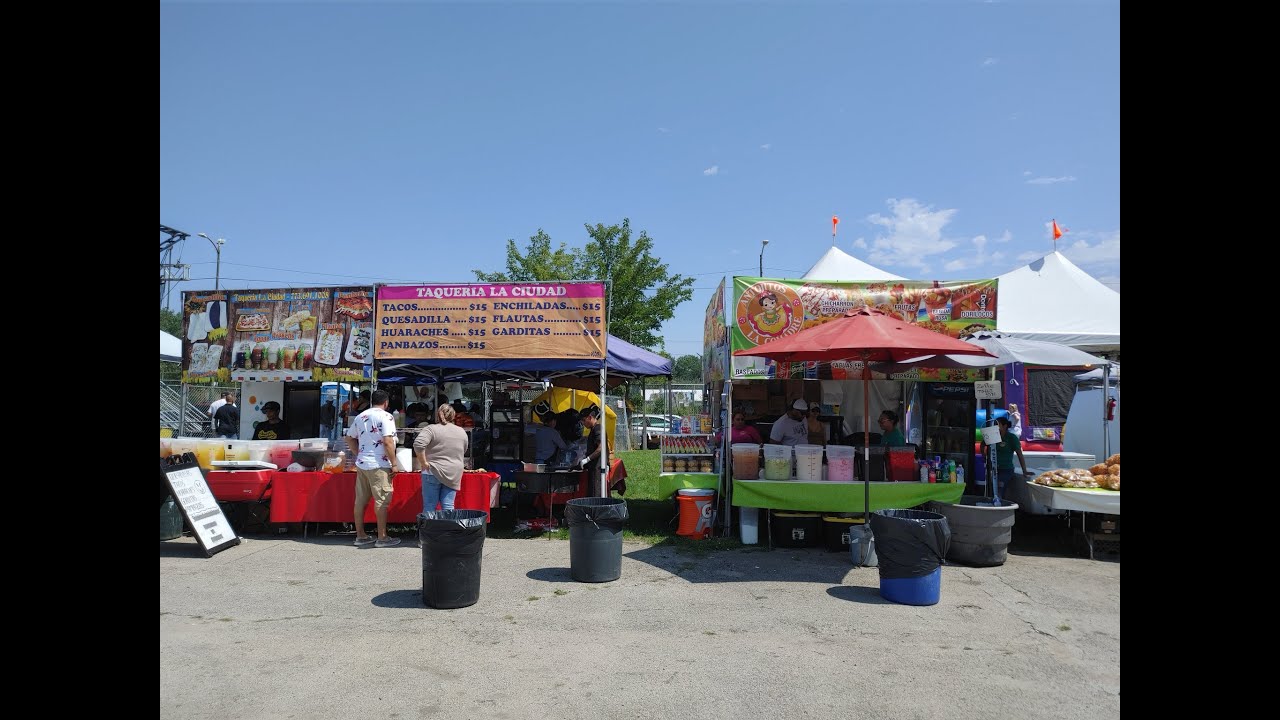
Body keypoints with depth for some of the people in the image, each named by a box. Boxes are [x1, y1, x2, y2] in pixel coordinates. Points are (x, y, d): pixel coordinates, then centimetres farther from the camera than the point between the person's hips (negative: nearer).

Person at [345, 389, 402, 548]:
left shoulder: (360, 417, 13)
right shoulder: (385, 417, -11)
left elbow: (349, 438, 19)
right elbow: (388, 442, -18)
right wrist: (394, 463, -13)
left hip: (361, 464, 8)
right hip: (379, 465, -7)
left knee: (360, 500, 11)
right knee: (382, 501, -2)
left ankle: (360, 536, 18)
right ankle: (382, 538, 1)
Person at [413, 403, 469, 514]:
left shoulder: (431, 429, -6)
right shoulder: (462, 432, 10)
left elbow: (418, 445, -19)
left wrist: (423, 462, -10)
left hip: (433, 472, -3)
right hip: (454, 475, 4)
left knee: (429, 506, 3)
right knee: (448, 506, 5)